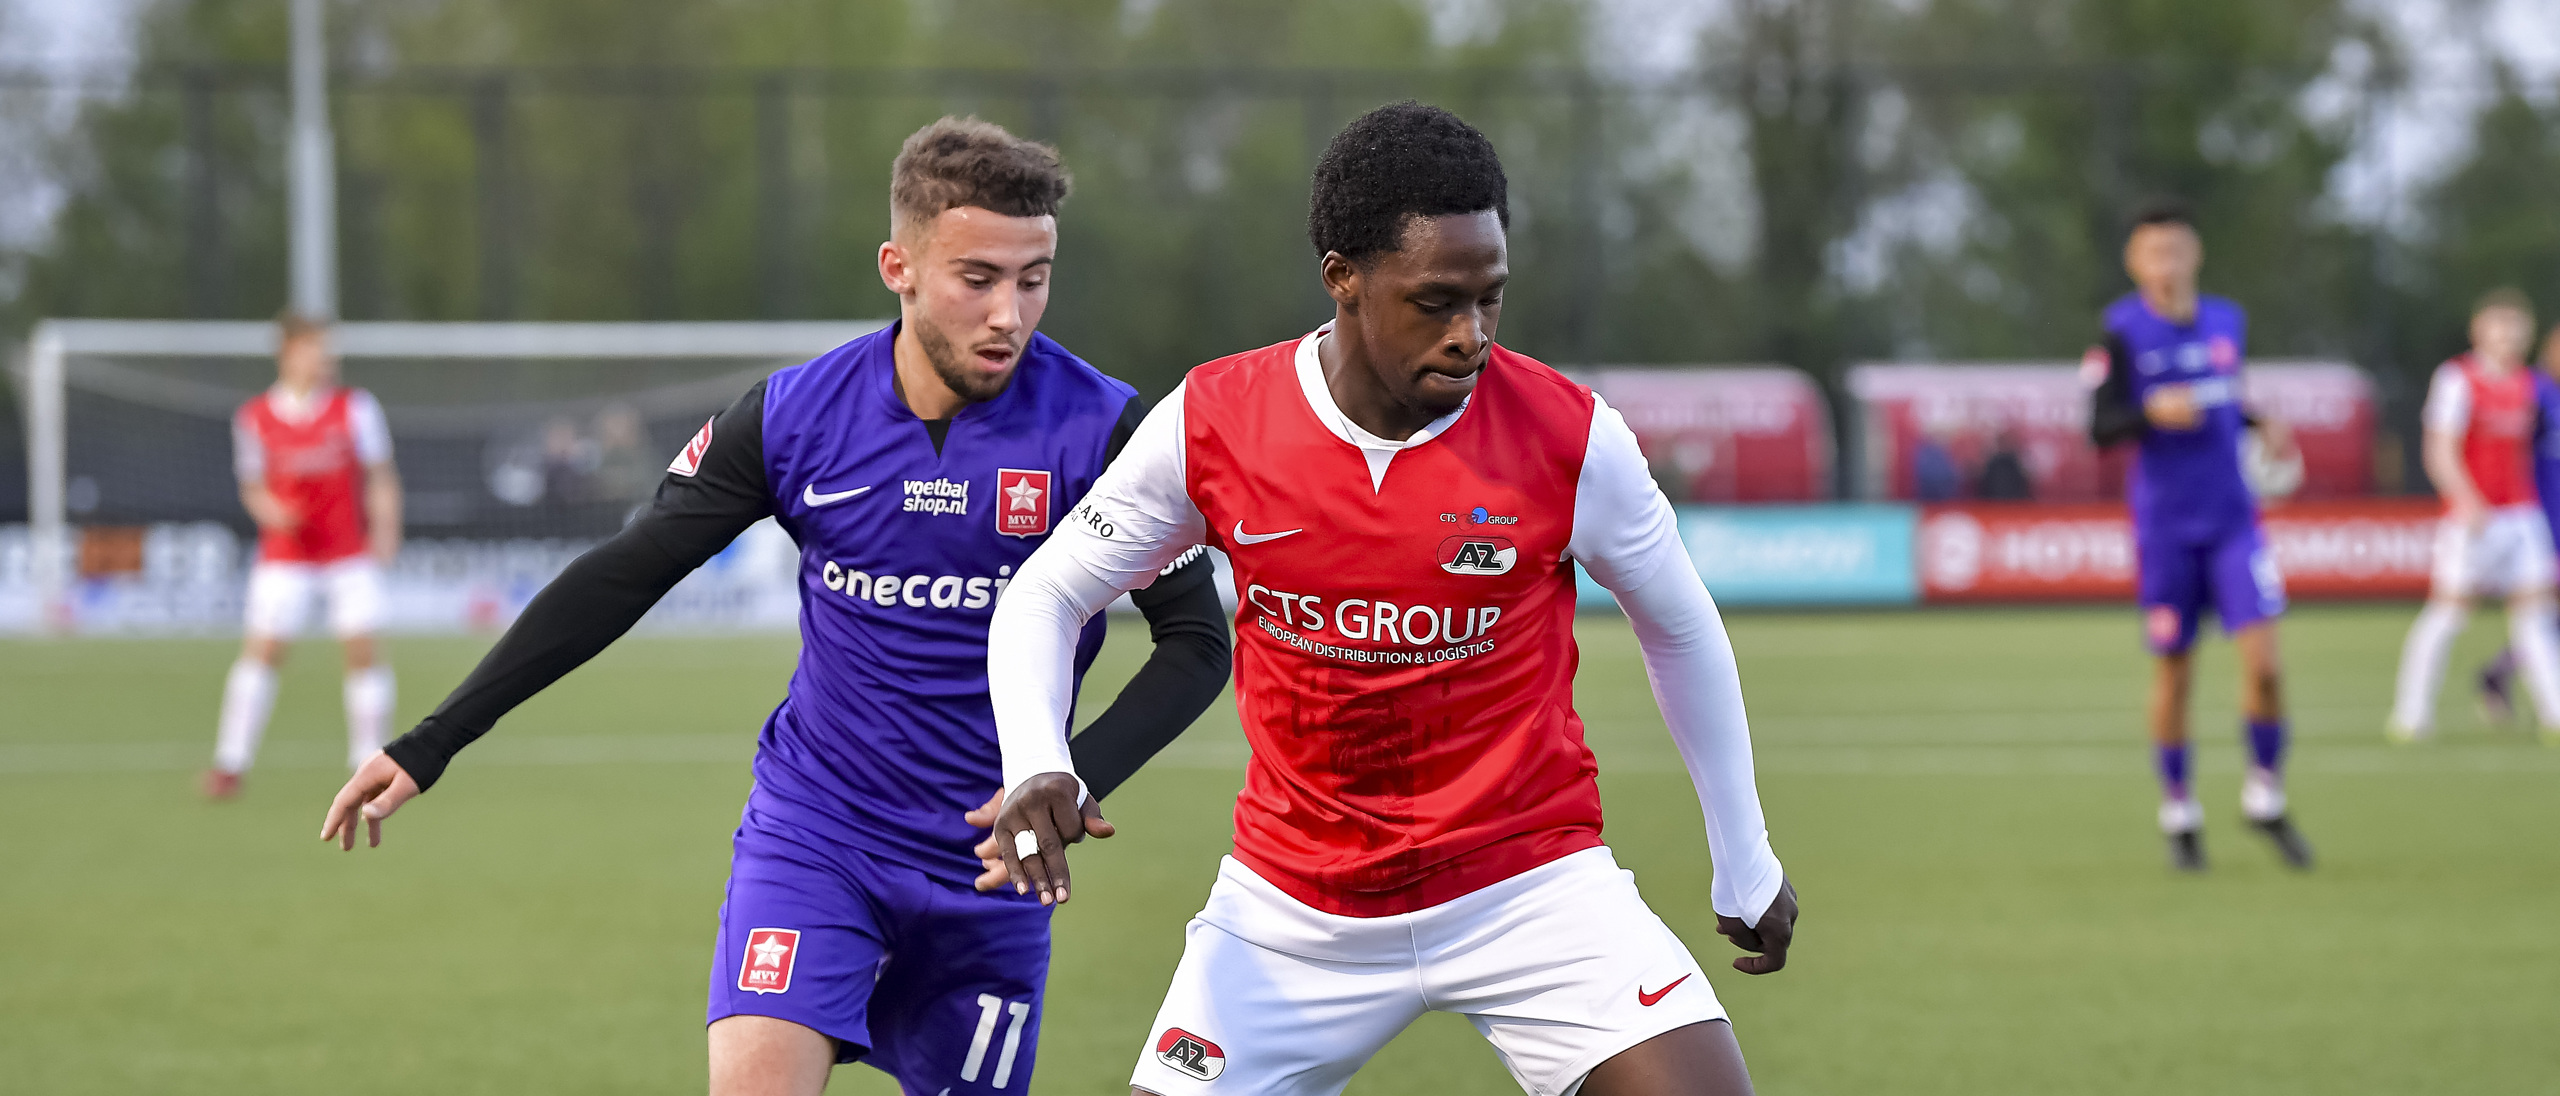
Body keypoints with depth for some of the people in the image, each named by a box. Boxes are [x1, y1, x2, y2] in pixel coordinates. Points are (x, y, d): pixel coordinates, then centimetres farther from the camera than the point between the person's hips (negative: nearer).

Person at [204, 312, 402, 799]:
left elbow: (380, 476, 3)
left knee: (364, 650, -6)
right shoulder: (255, 417, 0)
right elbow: (252, 486, 9)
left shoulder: (355, 407, -1)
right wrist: (267, 509, -12)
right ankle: (230, 763, -4)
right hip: (284, 556, 0)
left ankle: (369, 764, 6)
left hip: (351, 554, 0)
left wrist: (385, 529, -9)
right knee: (260, 649, -9)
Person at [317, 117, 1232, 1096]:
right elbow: (623, 576, 1)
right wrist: (430, 746, 0)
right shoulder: (796, 417, -7)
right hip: (811, 832, 0)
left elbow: (1197, 641, -6)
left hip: (989, 869, 0)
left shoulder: (1101, 429, -12)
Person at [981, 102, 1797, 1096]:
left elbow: (1680, 630, 5)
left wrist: (1745, 864, 13)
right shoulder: (1214, 426, -11)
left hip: (1529, 886, -1)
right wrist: (1036, 767, -17)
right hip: (1292, 910, 1)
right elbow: (1045, 597, 2)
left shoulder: (1570, 438, -13)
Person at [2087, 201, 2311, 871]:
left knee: (2263, 661, -10)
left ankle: (2265, 797, 8)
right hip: (2164, 529, -3)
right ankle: (2178, 811, 21)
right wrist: (2152, 414, -27)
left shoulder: (2227, 322, 9)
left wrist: (2261, 428, 6)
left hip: (2232, 520, 3)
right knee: (2173, 671, 4)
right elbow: (2100, 427, -9)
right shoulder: (2123, 332, -6)